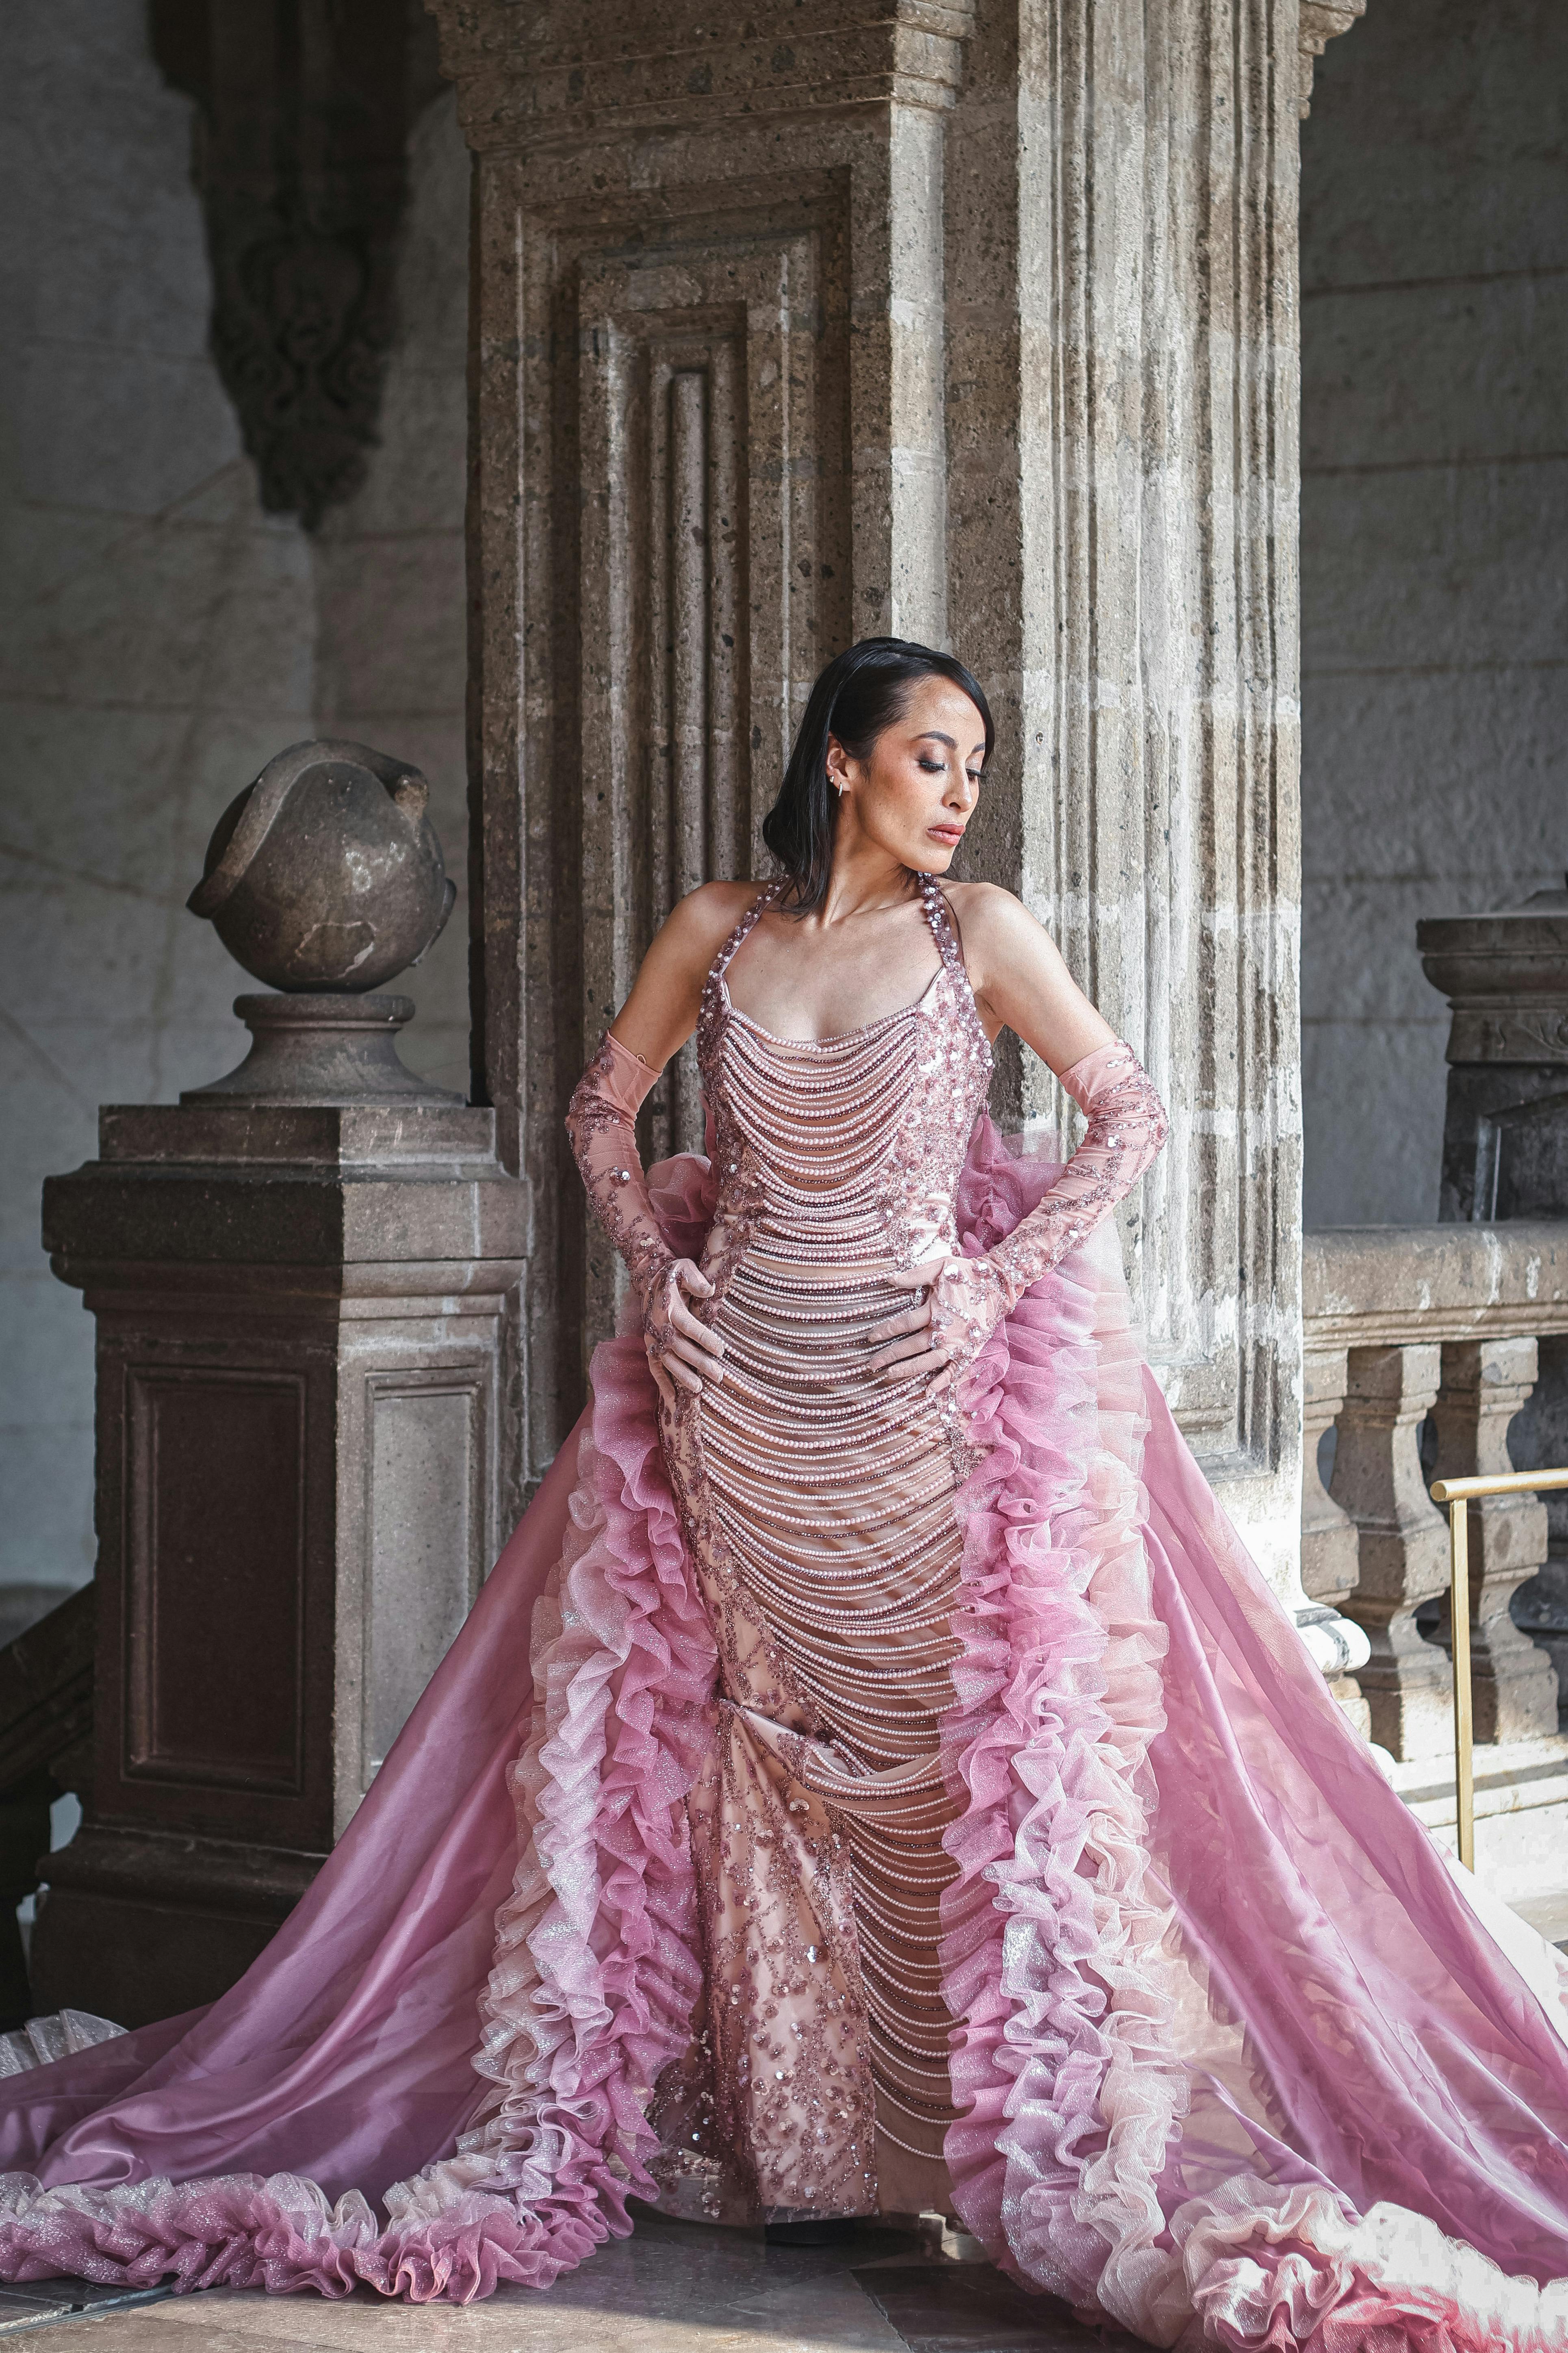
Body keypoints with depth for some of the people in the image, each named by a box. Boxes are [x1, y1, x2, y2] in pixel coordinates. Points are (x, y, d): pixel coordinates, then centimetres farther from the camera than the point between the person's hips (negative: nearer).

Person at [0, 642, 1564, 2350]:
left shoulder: (977, 931, 0)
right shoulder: (716, 930, 6)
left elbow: (1129, 1113, 2)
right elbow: (600, 1106, 17)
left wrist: (1011, 1275, -7)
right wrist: (655, 1267, 4)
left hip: (920, 1396, -2)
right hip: (738, 1404, 3)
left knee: (953, 1745, -4)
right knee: (762, 1748, 7)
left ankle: (1044, 2139, 3)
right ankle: (789, 2132, 17)